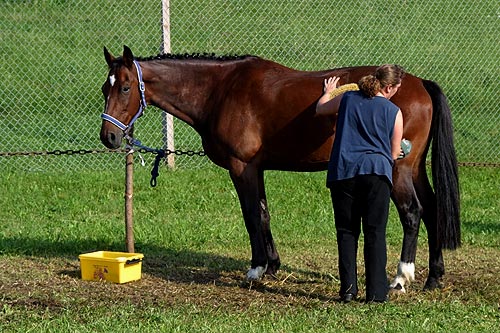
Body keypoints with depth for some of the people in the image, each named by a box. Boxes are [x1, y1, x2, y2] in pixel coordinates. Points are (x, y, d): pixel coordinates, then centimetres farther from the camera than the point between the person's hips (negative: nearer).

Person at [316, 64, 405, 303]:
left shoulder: (347, 99, 10)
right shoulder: (394, 112, 4)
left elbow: (321, 109, 30)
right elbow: (394, 154, 10)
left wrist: (328, 92, 49)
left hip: (342, 171, 2)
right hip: (376, 171, -2)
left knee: (346, 232, 9)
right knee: (375, 233, 2)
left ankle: (348, 289, 5)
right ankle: (376, 292, 0)